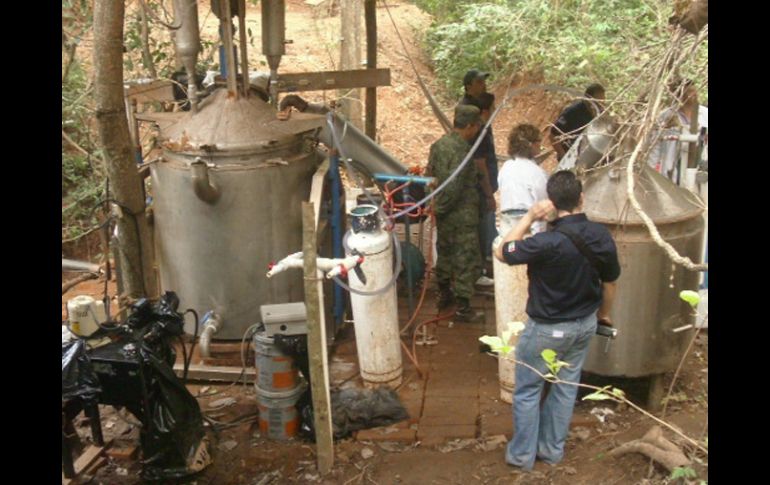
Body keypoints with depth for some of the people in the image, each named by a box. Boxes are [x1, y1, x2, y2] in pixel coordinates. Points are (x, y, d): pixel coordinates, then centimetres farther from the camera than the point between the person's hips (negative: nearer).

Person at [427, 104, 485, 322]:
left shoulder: (438, 144, 3)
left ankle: (444, 294, 38)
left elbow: (430, 173, 11)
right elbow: (454, 186, -27)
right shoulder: (462, 150, -24)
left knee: (444, 251, 22)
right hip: (462, 214, -9)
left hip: (444, 212, 9)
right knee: (465, 259, 1)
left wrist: (438, 205, 16)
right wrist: (440, 207, -12)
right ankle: (463, 308, 6)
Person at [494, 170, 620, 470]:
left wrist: (529, 217, -15)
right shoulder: (602, 236, -10)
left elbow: (501, 253, -17)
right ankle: (552, 449, 35)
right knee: (566, 386, 20)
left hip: (548, 329, -6)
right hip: (585, 324, 6)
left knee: (527, 390, 13)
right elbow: (609, 282, 4)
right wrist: (603, 314, 22)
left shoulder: (548, 242, -31)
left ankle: (522, 454, 25)